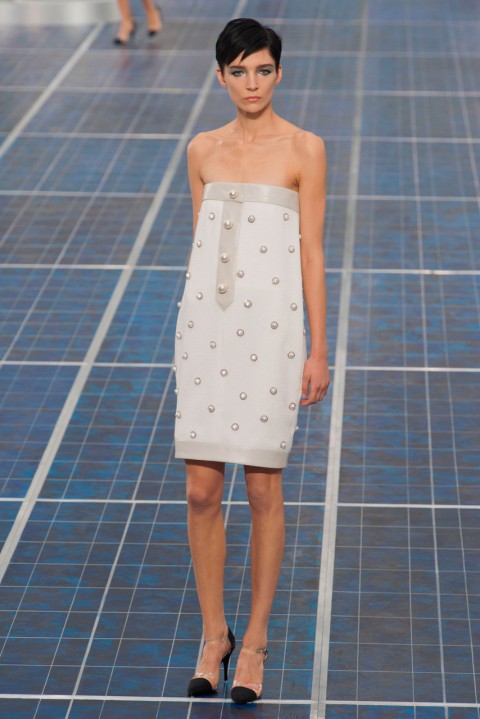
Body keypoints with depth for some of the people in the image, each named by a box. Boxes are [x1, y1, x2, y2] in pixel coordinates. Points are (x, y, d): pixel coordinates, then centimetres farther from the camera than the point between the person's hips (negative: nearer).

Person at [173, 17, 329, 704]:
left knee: (264, 488, 1)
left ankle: (255, 641, 14)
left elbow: (311, 253, -2)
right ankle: (214, 635, 16)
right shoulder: (203, 150, 10)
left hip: (271, 325, -3)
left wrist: (319, 349, -5)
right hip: (206, 320, 3)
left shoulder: (304, 149, -1)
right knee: (202, 490, 1)